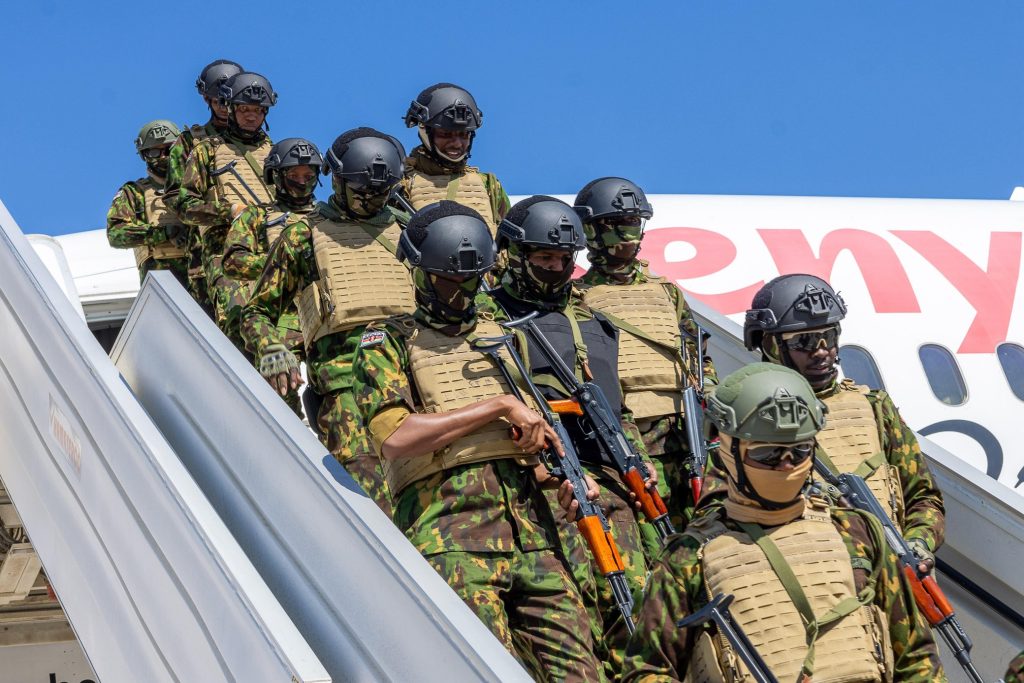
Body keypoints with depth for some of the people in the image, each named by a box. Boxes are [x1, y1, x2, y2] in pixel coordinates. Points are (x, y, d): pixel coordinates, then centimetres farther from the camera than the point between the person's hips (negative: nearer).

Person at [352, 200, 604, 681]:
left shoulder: (500, 335, 25)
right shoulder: (388, 343, 9)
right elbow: (395, 438, -8)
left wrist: (564, 479, 5)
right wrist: (500, 405, -6)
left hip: (531, 523, 5)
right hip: (449, 530, -4)